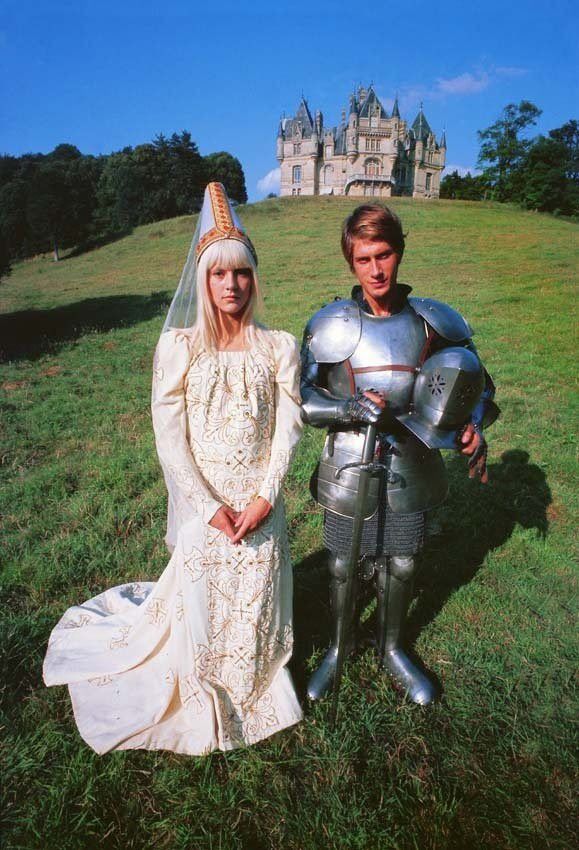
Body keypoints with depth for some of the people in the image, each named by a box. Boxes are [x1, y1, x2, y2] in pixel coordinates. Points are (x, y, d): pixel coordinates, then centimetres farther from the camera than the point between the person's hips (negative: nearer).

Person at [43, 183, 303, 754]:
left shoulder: (279, 348, -4)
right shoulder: (178, 347, -9)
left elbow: (287, 430, -3)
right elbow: (169, 438, -9)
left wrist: (263, 499, -12)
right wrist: (212, 507, -13)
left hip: (260, 503, 1)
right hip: (201, 501, -1)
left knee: (257, 601, 15)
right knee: (200, 600, 14)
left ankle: (256, 688, 45)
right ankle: (204, 705, 43)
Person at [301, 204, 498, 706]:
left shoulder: (433, 322, -6)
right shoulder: (331, 325, -11)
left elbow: (476, 381, 5)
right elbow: (300, 395, -8)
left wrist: (473, 427, -13)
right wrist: (349, 408, -25)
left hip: (410, 468, 2)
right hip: (349, 470, -1)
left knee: (401, 567, 18)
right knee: (344, 568, 15)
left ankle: (393, 650, 46)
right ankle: (340, 648, 43)